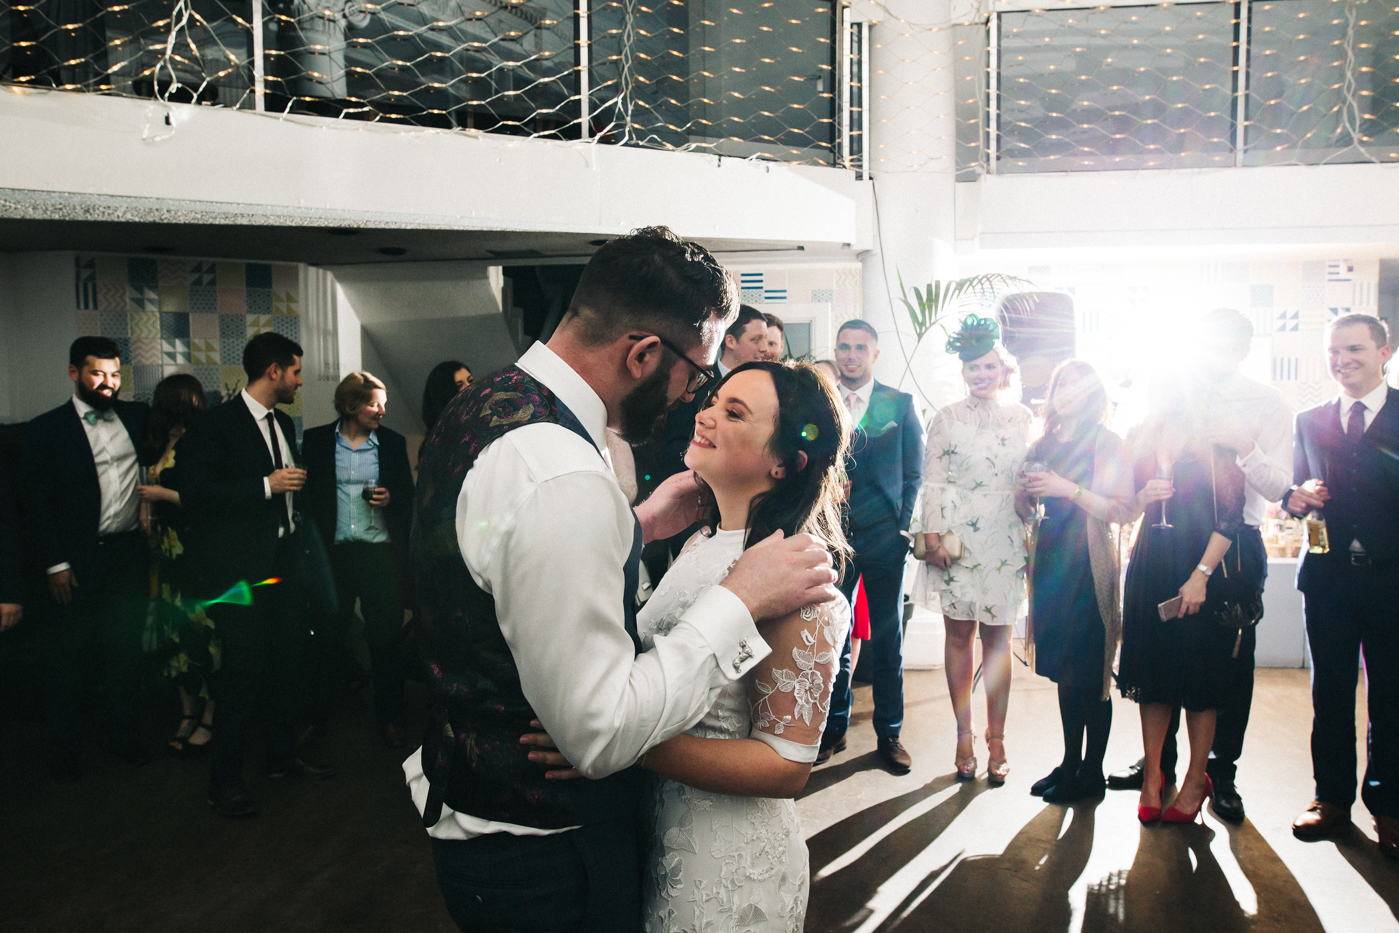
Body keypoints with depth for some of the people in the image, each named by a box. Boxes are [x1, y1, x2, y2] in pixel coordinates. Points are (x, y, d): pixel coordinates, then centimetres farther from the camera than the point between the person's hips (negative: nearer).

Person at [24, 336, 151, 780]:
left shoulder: (137, 416, 6)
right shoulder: (46, 429, -3)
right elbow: (39, 504, -4)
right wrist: (55, 564, -9)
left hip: (130, 555, 3)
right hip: (77, 562, -3)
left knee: (126, 651, 13)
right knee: (67, 656, 8)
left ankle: (122, 734, 29)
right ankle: (64, 747, 23)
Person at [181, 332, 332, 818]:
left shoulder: (283, 424, 16)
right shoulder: (217, 423, -10)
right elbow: (194, 492, -19)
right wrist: (267, 485, -20)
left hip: (282, 560, 8)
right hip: (240, 568, -8)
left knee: (287, 659, 14)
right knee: (244, 668, -6)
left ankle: (282, 755, 30)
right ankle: (225, 781, 7)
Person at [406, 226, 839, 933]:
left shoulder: (482, 405, 2)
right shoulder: (559, 477, -31)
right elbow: (599, 732, -29)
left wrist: (635, 527, 7)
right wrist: (741, 600, -23)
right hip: (539, 858, -9)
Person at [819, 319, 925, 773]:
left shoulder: (900, 404, 6)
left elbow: (913, 472, 6)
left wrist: (903, 526, -2)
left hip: (884, 536, -1)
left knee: (887, 639, 7)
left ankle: (889, 733, 19)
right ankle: (834, 727, 22)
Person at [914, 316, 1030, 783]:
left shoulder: (1024, 418, 8)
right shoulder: (946, 418, 4)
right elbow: (933, 482, 1)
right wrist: (931, 535, -7)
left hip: (1005, 541, 1)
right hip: (956, 538, -1)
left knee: (997, 638, 4)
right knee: (959, 635, 4)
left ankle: (996, 739, 14)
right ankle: (964, 735, 15)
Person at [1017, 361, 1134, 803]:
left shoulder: (1106, 443, -3)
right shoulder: (1044, 445, 14)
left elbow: (1124, 511, -12)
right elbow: (1025, 509, 19)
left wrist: (1069, 489, -19)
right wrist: (1026, 493, -2)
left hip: (1089, 566, -6)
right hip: (1051, 562, 6)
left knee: (1091, 674, -2)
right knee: (1064, 670, 11)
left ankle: (1092, 773, 8)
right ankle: (1070, 763, 22)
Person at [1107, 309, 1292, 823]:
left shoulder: (1268, 404, 0)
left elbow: (1277, 485, -8)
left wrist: (1243, 446, -24)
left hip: (1236, 543, -2)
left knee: (1233, 660, 4)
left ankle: (1221, 770, 19)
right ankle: (1159, 760, 23)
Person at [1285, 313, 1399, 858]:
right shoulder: (1310, 422, 11)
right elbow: (1293, 494, 13)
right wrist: (1297, 499, -8)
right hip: (1328, 576, 2)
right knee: (1330, 691, 9)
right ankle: (1332, 797, 21)